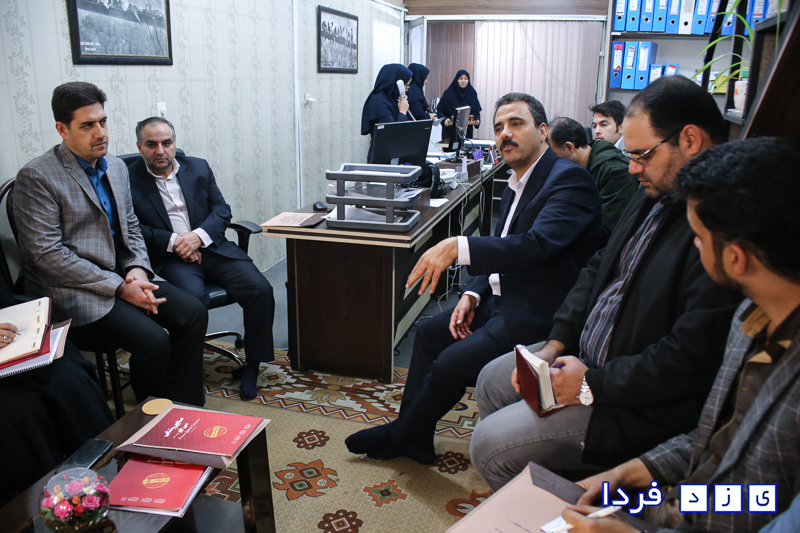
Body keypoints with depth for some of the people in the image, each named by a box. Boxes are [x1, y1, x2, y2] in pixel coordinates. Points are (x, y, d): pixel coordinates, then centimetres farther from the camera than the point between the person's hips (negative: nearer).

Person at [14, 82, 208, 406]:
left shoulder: (117, 167, 13)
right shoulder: (37, 178, -11)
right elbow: (48, 254, -16)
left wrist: (138, 269, -4)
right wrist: (119, 287, -19)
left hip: (123, 276, 7)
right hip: (74, 291, -7)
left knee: (193, 313, -13)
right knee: (153, 341, -25)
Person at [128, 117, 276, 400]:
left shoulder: (198, 168, 15)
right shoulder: (129, 180, 3)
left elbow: (221, 210, 10)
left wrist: (198, 236, -9)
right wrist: (173, 241, -15)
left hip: (210, 247, 4)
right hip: (169, 258, -3)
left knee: (260, 290, -18)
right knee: (193, 297, -34)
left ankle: (253, 363, -1)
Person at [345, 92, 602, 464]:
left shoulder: (569, 179, -17)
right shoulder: (516, 185, 12)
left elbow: (538, 244, -32)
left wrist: (458, 247, -39)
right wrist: (472, 295, -3)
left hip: (535, 315, -10)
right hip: (502, 300, 10)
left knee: (451, 363, -18)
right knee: (429, 332, 9)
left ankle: (399, 435, 10)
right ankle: (414, 441, 18)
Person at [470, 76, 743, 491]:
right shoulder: (654, 194, 4)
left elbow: (691, 358, -30)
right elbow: (600, 268, 12)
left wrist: (592, 385, -20)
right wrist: (556, 344, 2)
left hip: (644, 405, -10)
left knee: (490, 445, -12)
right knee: (492, 381, 17)